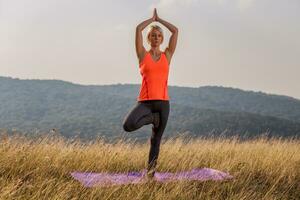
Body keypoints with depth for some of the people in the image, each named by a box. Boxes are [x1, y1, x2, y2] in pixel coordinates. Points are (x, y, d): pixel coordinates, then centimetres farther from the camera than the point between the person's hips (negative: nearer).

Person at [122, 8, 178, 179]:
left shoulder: (167, 55, 10)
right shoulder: (143, 55, 5)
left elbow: (175, 30, 6)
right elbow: (139, 28, -1)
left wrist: (159, 19, 17)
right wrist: (152, 19, 15)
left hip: (163, 102, 2)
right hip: (145, 102, -2)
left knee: (156, 140, 7)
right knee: (128, 125, -28)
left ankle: (150, 172, 20)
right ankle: (152, 118, 2)